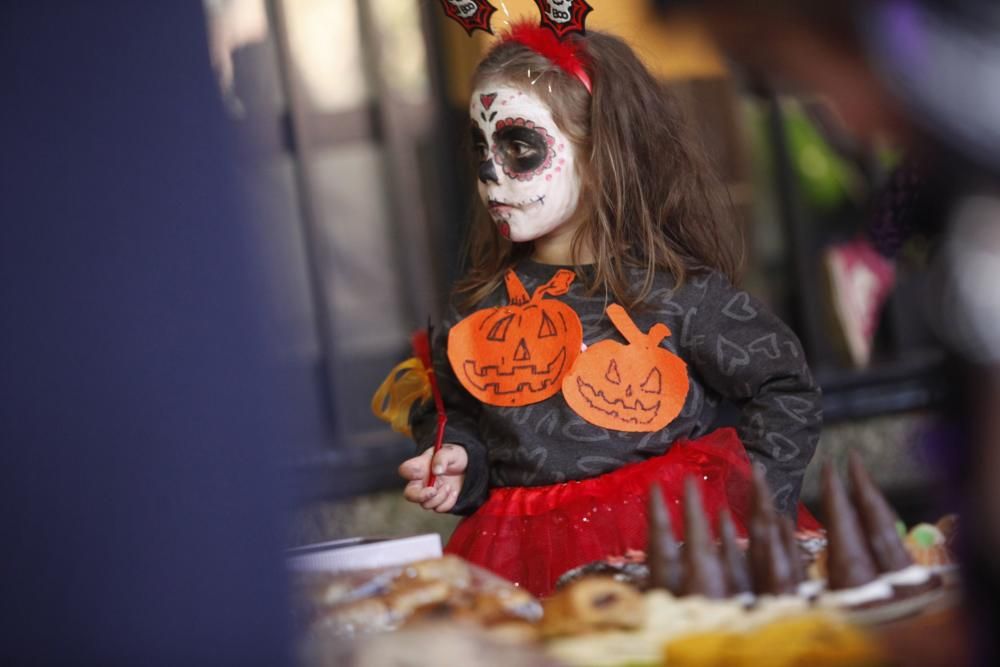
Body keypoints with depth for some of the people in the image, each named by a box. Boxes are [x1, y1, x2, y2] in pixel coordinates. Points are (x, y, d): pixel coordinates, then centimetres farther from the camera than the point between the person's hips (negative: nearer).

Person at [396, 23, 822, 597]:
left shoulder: (679, 290, -4)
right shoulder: (480, 305, 9)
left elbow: (787, 390, 3)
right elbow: (455, 412, 25)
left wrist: (747, 504, -5)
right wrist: (454, 460, 5)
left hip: (670, 534, -3)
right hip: (525, 559, 3)